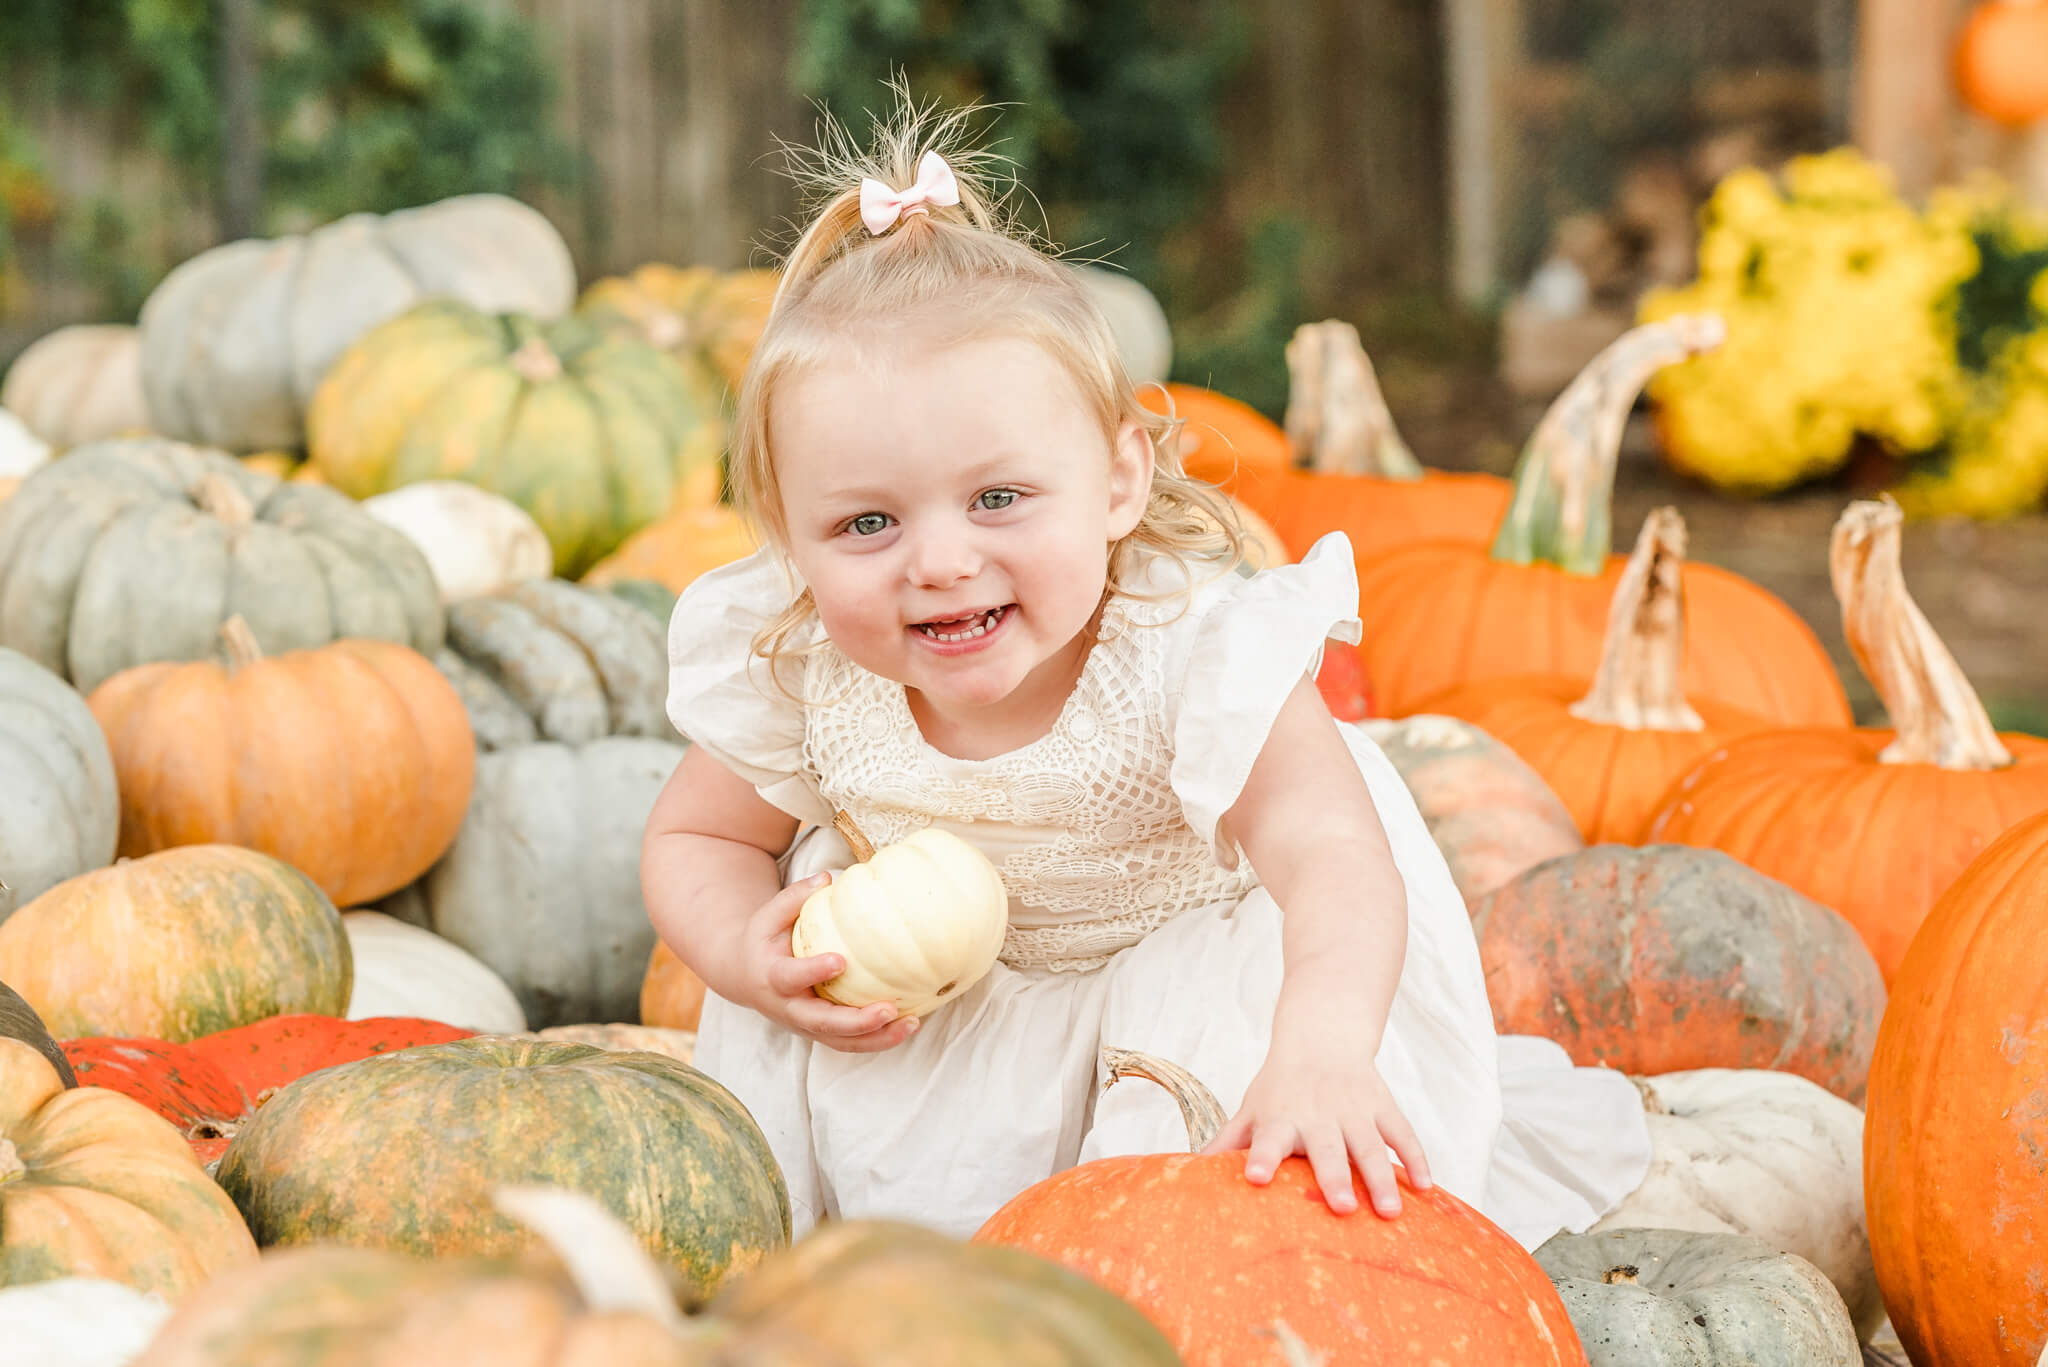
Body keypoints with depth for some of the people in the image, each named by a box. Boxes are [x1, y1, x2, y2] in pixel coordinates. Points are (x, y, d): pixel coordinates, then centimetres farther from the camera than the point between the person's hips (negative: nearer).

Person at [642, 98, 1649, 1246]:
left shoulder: (1196, 650, -35)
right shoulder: (792, 674, -24)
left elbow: (1331, 859, -48)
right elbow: (693, 839, -4)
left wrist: (1322, 1050, -69)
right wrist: (749, 960, -27)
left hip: (1188, 949, -3)